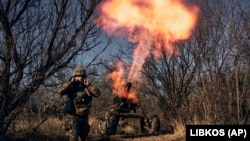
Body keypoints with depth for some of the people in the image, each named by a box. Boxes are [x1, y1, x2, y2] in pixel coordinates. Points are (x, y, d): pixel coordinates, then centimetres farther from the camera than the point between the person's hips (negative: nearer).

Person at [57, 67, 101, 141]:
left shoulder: (87, 87, 4)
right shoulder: (70, 87, -5)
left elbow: (97, 93, -8)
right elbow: (60, 91, -22)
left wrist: (89, 85, -16)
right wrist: (70, 82, -23)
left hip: (84, 117, 5)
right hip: (72, 116, -5)